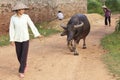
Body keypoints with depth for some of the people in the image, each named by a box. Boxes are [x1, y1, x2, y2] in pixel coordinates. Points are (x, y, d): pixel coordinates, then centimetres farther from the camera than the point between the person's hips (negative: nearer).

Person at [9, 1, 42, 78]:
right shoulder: (13, 18, -6)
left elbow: (32, 25, -2)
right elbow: (11, 29, -4)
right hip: (17, 39, 1)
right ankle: (24, 65, 39)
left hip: (25, 38, -1)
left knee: (24, 55, -7)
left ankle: (21, 71, 1)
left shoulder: (26, 16, -8)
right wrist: (12, 40, -9)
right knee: (19, 55, 10)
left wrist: (37, 34, -1)